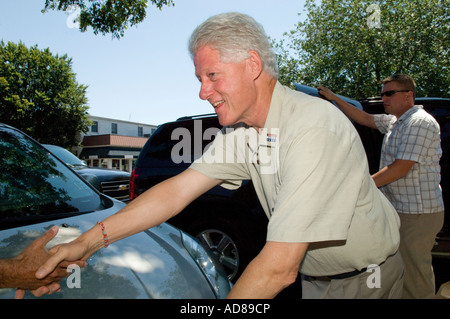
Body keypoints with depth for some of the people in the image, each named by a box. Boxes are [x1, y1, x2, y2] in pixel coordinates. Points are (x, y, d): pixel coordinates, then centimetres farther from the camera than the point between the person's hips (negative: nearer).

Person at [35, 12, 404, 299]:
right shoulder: (241, 130, -8)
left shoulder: (311, 128, -34)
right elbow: (177, 190, -11)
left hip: (366, 278, -5)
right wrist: (90, 240, -16)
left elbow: (279, 268, -35)